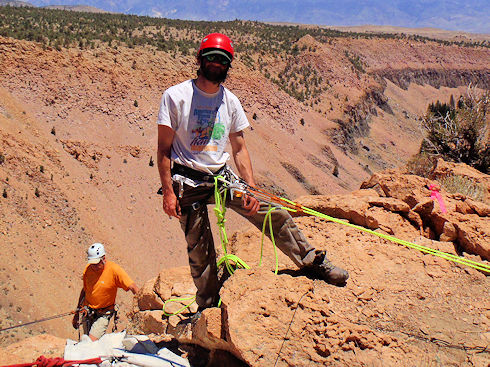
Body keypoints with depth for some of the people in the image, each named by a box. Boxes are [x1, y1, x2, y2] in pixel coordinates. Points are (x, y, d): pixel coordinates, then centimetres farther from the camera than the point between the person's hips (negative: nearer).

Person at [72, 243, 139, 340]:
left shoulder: (114, 269, -17)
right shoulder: (88, 269, -3)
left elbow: (133, 287, -18)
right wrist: (77, 314, 18)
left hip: (103, 315, -5)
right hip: (87, 313, 5)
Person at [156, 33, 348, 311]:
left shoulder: (230, 101, 6)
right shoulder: (176, 96, -6)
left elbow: (239, 148, 8)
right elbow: (164, 147, -6)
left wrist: (251, 189, -3)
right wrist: (168, 191, -13)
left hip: (222, 177, 3)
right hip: (187, 183, -3)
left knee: (274, 214, -5)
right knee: (199, 251, 0)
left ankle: (315, 264, 10)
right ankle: (208, 309, 20)